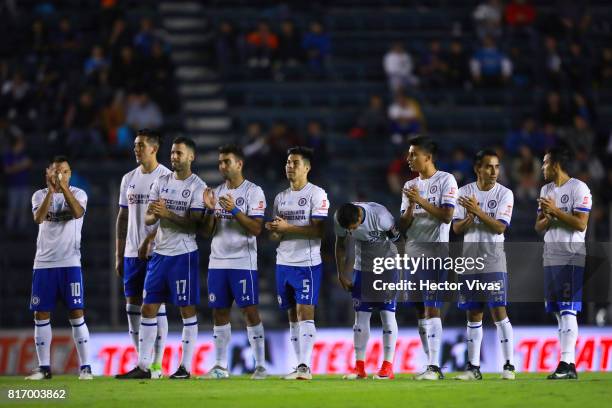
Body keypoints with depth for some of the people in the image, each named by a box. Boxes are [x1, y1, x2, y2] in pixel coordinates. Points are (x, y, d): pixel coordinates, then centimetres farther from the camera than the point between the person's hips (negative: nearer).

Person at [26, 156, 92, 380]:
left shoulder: (78, 194, 3)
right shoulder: (40, 195, 7)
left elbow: (78, 212, -19)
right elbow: (38, 218, -13)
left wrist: (64, 187, -26)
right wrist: (51, 190, -21)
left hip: (70, 263, -2)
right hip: (43, 263, 2)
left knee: (76, 314, -6)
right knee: (41, 315, 3)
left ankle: (85, 367, -3)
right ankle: (44, 367, 10)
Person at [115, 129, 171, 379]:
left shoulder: (166, 178, -6)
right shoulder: (129, 179, 14)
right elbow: (123, 218, 16)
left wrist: (148, 241, -22)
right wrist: (118, 256, 13)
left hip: (157, 252, -6)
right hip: (132, 253, 6)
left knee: (156, 305, -5)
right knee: (132, 306, 5)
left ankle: (157, 364, -2)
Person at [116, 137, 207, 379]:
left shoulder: (197, 187, -7)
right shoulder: (162, 182, 11)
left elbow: (194, 224, -14)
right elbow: (147, 219, 8)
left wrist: (168, 214, -24)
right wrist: (154, 215, -15)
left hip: (183, 254, -6)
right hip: (160, 252, 6)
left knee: (187, 309, -1)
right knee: (148, 308, 5)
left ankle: (185, 366, 4)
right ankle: (143, 366, 8)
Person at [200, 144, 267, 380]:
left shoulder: (253, 192, -4)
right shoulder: (216, 193, 13)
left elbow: (256, 229, -12)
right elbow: (207, 232, 11)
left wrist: (234, 210, -21)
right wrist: (210, 210, -6)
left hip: (243, 263, -6)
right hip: (217, 262, 6)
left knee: (250, 311, -8)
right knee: (219, 312, 6)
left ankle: (260, 365, -6)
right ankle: (221, 366, 10)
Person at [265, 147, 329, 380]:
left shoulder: (316, 194, -5)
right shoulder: (280, 198, 16)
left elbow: (319, 231, -14)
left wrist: (288, 228, -18)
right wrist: (273, 230, -6)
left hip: (307, 264, -7)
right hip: (283, 263, 7)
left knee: (305, 312, -13)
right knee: (293, 316, 7)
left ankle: (305, 366, -18)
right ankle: (300, 366, 10)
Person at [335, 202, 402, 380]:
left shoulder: (380, 216, -30)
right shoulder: (339, 219, -17)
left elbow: (397, 237, -16)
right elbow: (340, 246, 1)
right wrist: (341, 275, 4)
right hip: (362, 268, 4)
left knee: (387, 315, -6)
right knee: (361, 316, 1)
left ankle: (388, 367, -3)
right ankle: (359, 367, 5)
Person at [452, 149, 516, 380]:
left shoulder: (504, 194, -2)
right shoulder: (465, 192, 6)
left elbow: (500, 227, -12)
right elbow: (456, 228, 4)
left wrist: (478, 212, -22)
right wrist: (470, 218, -16)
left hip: (493, 260, -3)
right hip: (470, 260, 3)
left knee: (498, 311, -10)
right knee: (473, 314, 7)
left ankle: (509, 365, -9)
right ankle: (473, 367, 11)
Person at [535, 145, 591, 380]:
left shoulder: (578, 189, -7)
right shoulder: (546, 190, 17)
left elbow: (581, 224, -14)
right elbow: (539, 227, 14)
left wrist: (556, 211, -15)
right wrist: (549, 216, -6)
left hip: (571, 257, -8)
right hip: (551, 257, 8)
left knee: (567, 311, -13)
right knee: (559, 312, 5)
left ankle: (567, 363, -18)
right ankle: (569, 365, 6)